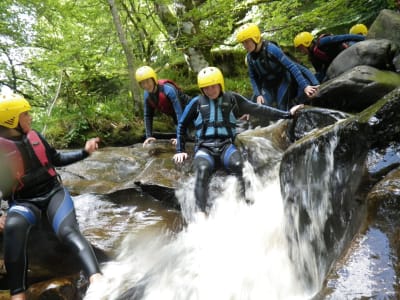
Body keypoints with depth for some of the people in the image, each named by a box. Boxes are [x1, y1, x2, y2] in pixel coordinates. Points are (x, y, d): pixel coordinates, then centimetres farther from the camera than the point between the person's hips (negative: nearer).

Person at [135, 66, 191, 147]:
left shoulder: (168, 89, -33)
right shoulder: (147, 95, -11)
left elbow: (179, 112, -36)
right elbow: (148, 116, -3)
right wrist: (149, 136, -10)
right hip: (176, 118, 7)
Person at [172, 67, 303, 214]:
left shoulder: (231, 98, 13)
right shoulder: (197, 102, 13)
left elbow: (258, 109, 14)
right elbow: (182, 125, 22)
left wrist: (287, 114, 10)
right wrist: (180, 150, 15)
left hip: (226, 145, 1)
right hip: (204, 147, 0)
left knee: (237, 165, -33)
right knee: (203, 169, -34)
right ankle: (201, 211, -37)